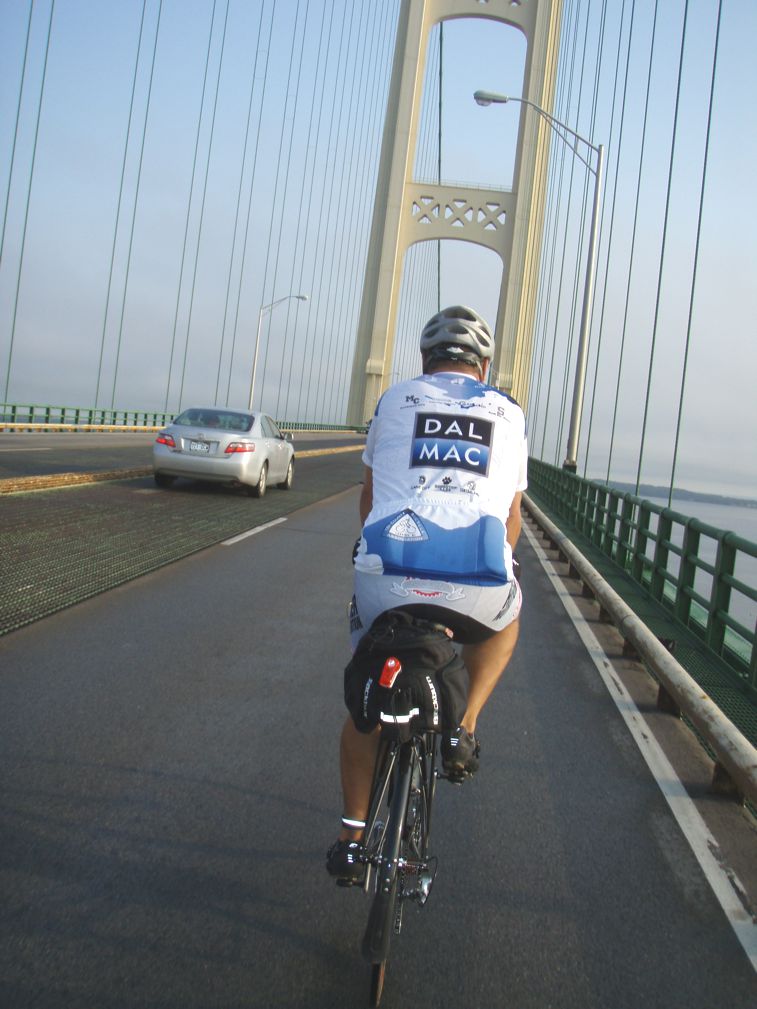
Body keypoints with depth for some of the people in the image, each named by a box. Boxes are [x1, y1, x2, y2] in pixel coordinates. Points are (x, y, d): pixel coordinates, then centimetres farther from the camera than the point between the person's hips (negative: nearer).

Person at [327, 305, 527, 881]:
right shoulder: (508, 415, 21)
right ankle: (464, 729, 23)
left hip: (388, 576, 1)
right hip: (478, 585, 0)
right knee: (505, 621, 38)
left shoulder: (395, 401, 19)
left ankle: (352, 840, 29)